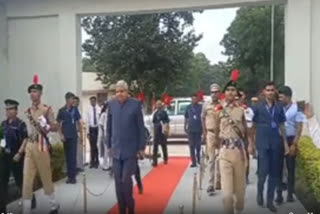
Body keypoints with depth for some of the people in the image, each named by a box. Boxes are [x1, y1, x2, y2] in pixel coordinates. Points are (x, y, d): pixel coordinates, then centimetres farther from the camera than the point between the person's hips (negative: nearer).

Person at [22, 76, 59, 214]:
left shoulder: (47, 109, -4)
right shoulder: (27, 111, 13)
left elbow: (55, 127, -4)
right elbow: (26, 132, 15)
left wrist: (46, 127, -21)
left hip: (41, 145, -5)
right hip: (29, 147, 5)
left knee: (46, 177, 6)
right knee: (27, 179, 3)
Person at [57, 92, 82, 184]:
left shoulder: (75, 109, 3)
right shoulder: (62, 110, 0)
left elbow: (78, 122, 7)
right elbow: (59, 124, 2)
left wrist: (81, 134, 5)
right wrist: (61, 134, -8)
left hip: (73, 136, 0)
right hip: (65, 136, 0)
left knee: (73, 156, -3)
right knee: (67, 156, 7)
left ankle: (73, 176, 3)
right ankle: (69, 176, 17)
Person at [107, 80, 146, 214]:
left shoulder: (135, 104, -7)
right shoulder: (111, 104, 3)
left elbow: (141, 127, -4)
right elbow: (109, 127, 8)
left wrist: (141, 147, -4)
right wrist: (109, 145, 9)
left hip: (130, 149, -3)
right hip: (116, 150, 3)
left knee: (126, 180, -4)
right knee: (118, 182, 8)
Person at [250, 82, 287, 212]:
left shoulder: (279, 108, 8)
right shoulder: (257, 107, 0)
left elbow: (282, 126, 13)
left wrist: (285, 143, 8)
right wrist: (250, 144, -1)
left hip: (276, 144, 3)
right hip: (262, 144, -3)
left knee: (274, 173, 7)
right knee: (263, 171, -8)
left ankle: (270, 200, 20)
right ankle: (260, 192, 21)